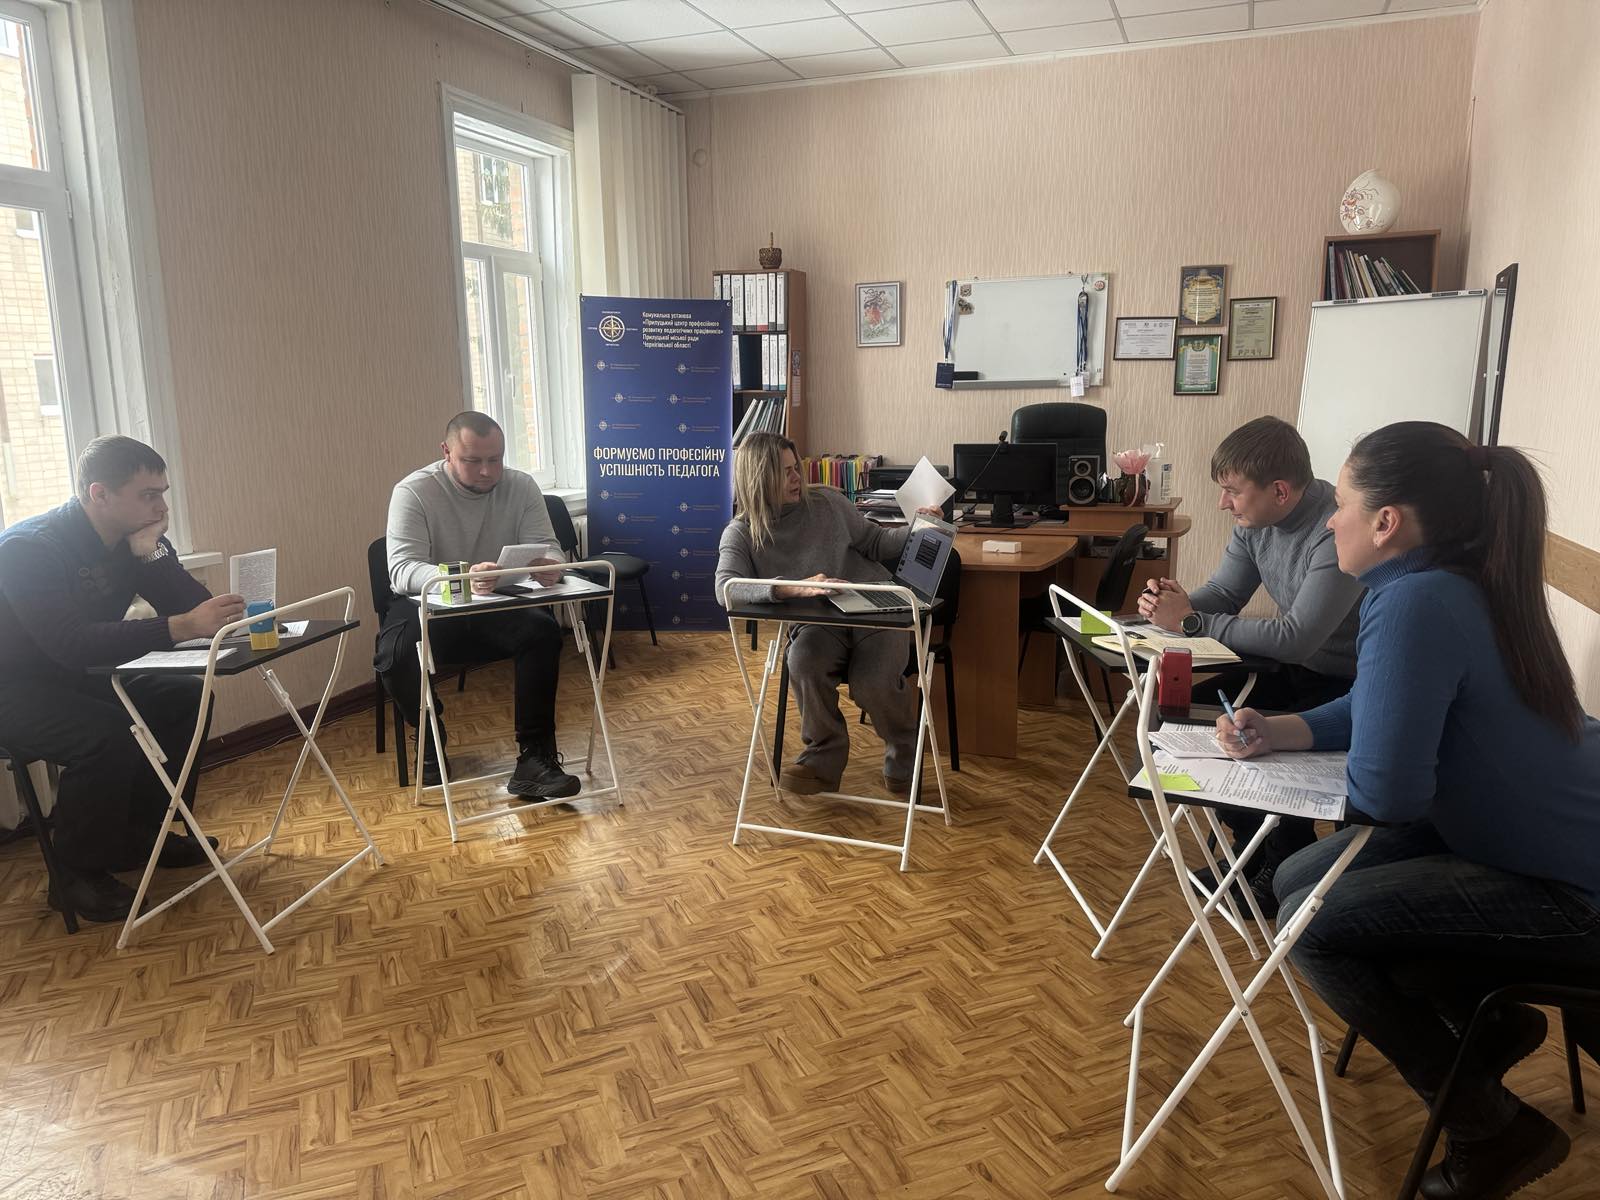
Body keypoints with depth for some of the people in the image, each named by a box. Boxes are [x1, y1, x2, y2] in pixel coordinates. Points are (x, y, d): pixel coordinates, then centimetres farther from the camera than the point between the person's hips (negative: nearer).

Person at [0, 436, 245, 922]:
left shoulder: (138, 537, -4)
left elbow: (191, 604, -10)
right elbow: (73, 645, -40)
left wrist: (151, 554, -25)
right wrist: (182, 626, -50)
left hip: (81, 678, 8)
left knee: (188, 698, -8)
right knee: (108, 736, -30)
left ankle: (145, 833, 7)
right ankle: (79, 874, -9)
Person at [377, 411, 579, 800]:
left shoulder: (521, 486, -4)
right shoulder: (413, 492, -13)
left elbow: (546, 547, -6)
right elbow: (402, 569, -24)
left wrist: (548, 564, -34)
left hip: (501, 607, 2)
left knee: (543, 631, -30)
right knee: (395, 655, -32)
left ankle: (534, 760, -25)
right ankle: (431, 743, 0)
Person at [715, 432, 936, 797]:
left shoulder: (827, 503, 7)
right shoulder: (741, 534, 0)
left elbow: (875, 543, 17)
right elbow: (727, 589, -20)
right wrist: (792, 588, -35)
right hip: (817, 623, 0)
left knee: (873, 682, -28)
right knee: (804, 663, -35)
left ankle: (903, 758, 5)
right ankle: (824, 759, -9)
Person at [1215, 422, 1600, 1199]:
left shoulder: (1416, 604, -31)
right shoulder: (1455, 583, 0)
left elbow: (1384, 791, -30)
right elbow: (1380, 708, 12)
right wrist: (1277, 733, -3)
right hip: (1536, 844, 9)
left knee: (1312, 925, -15)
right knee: (1298, 879, 8)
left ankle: (1495, 1130, 7)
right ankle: (1494, 1018, 24)